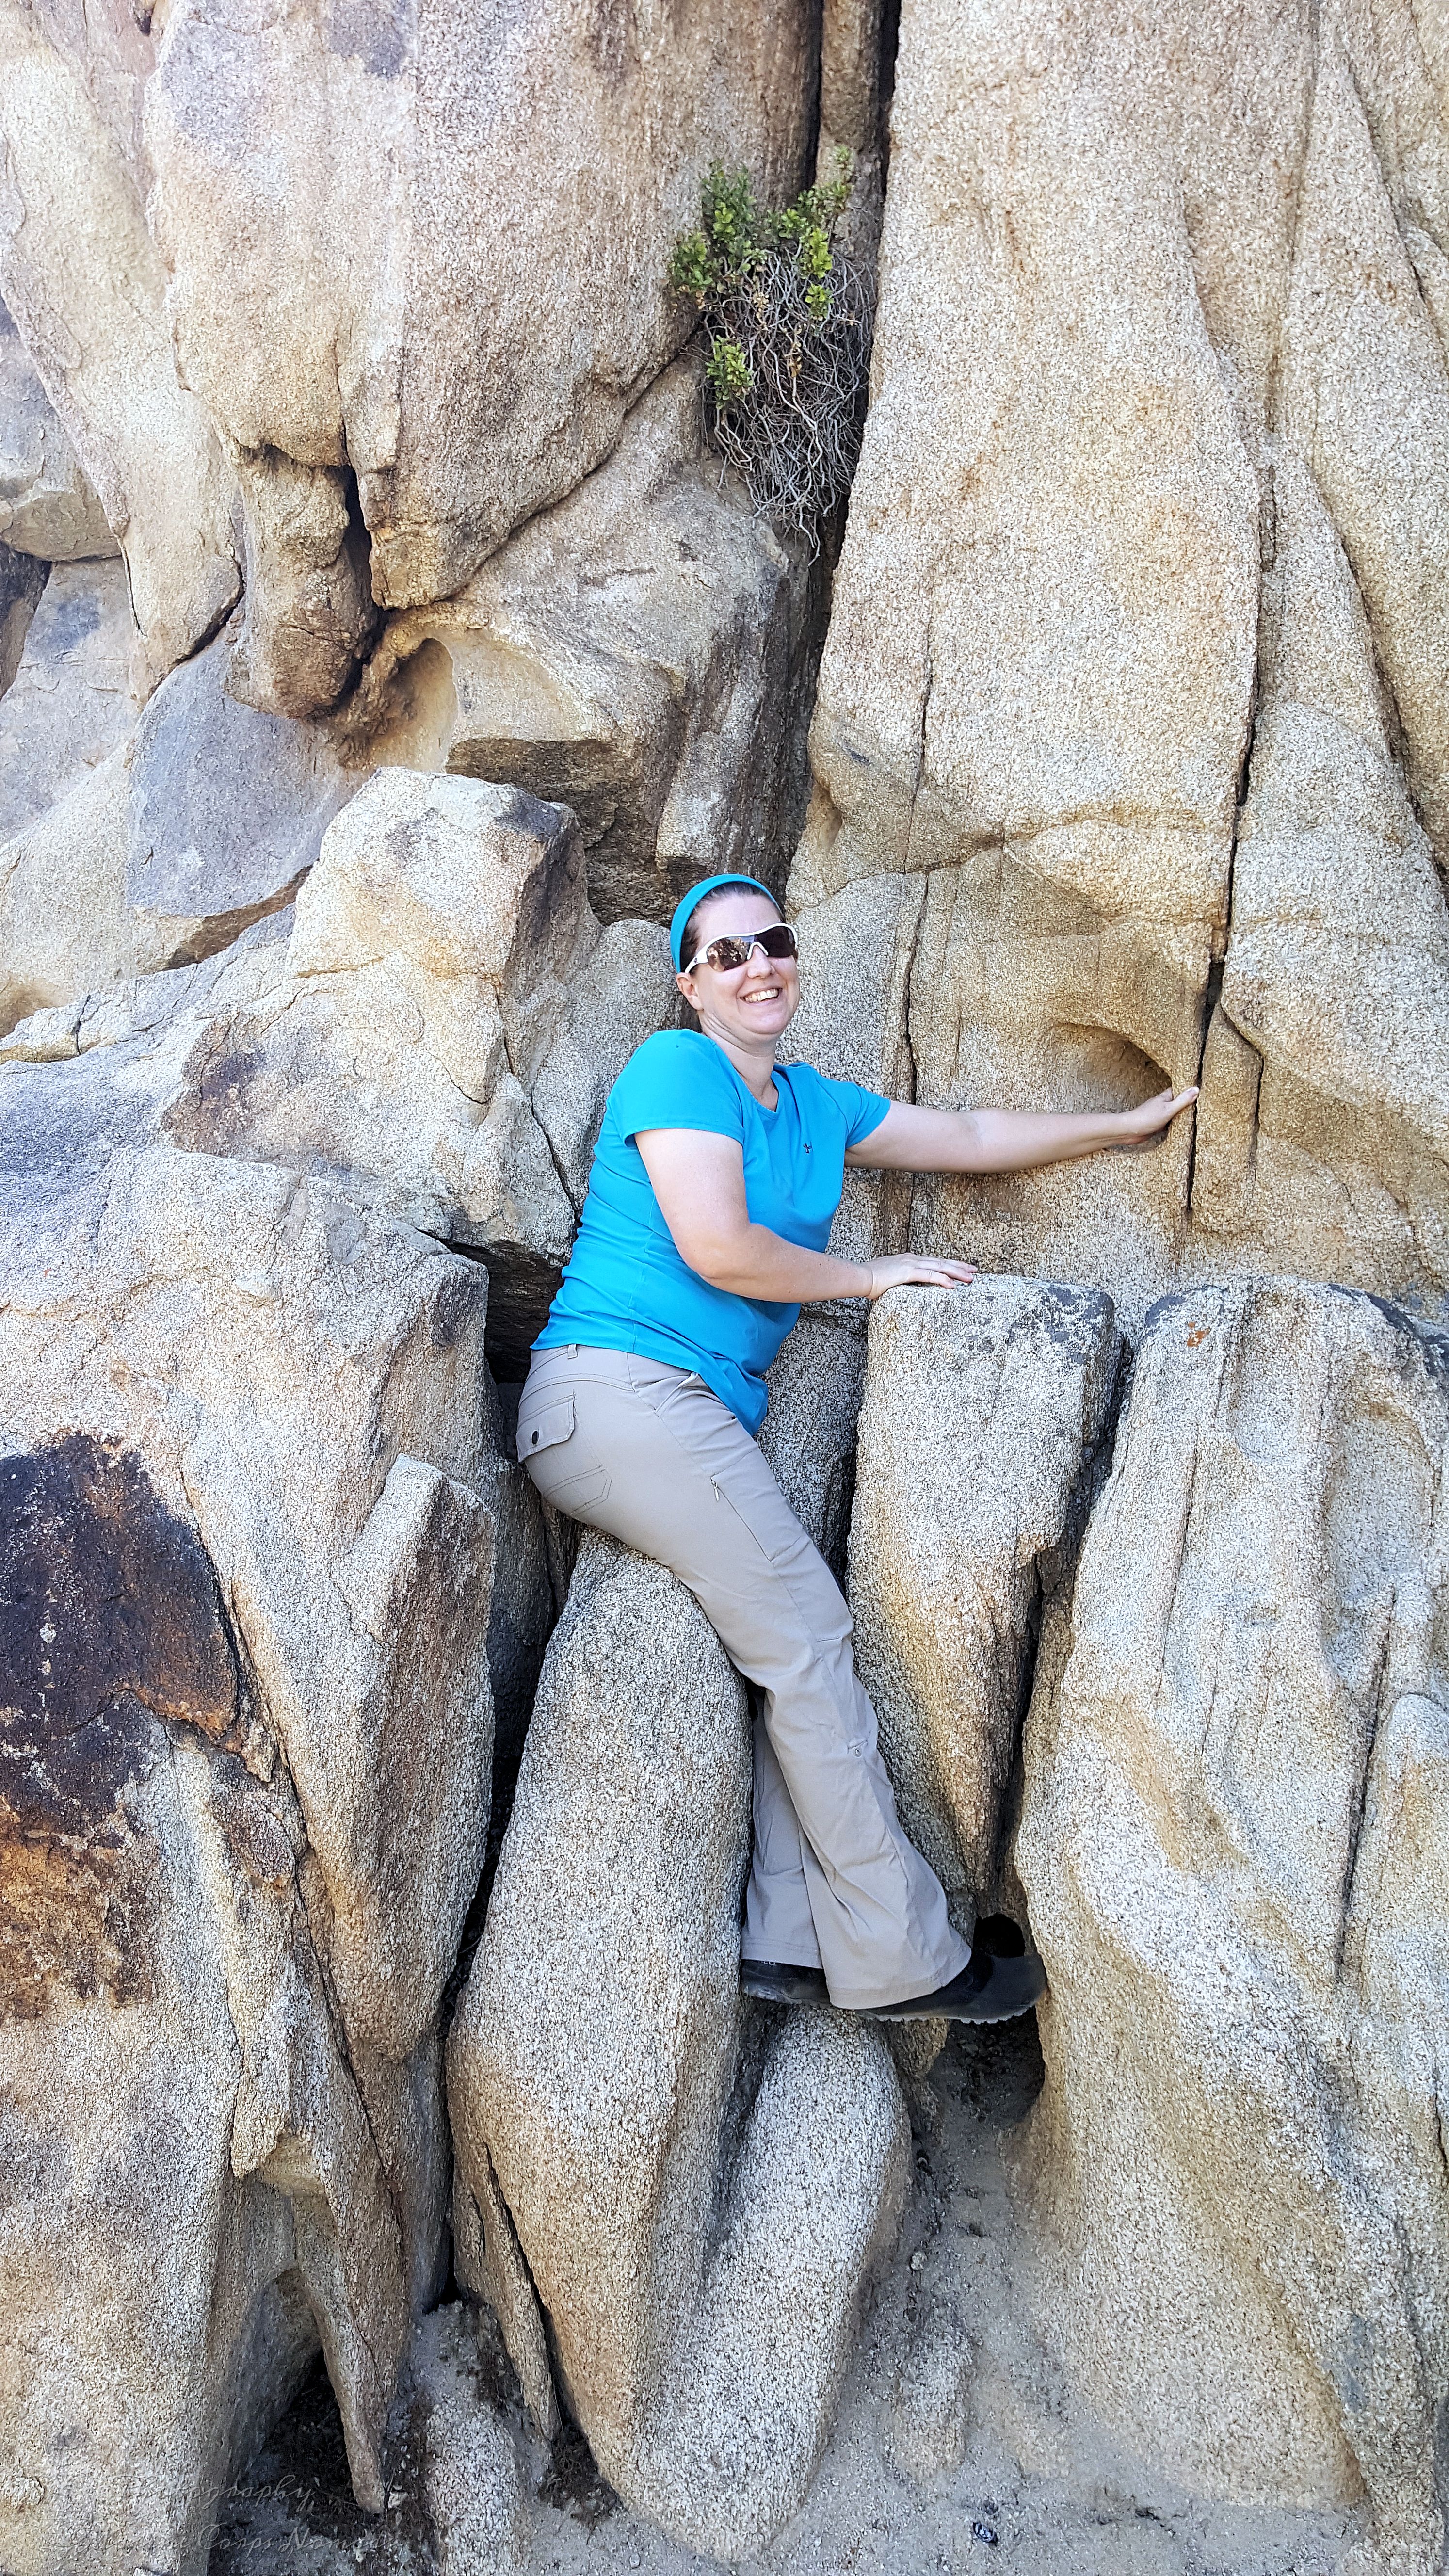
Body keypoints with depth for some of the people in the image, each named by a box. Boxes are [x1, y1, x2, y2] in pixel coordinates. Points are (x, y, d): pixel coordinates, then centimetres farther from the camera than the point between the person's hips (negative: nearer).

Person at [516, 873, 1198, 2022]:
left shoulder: (814, 1104, 19)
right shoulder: (678, 1064, -6)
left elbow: (968, 1135, 28)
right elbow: (716, 1247, -16)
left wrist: (1132, 1122, 33)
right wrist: (871, 1276, -2)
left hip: (700, 1411, 8)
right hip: (622, 1393, -8)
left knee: (799, 1652, -2)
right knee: (810, 1643, -7)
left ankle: (788, 1941, 2)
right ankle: (906, 1961, 1)